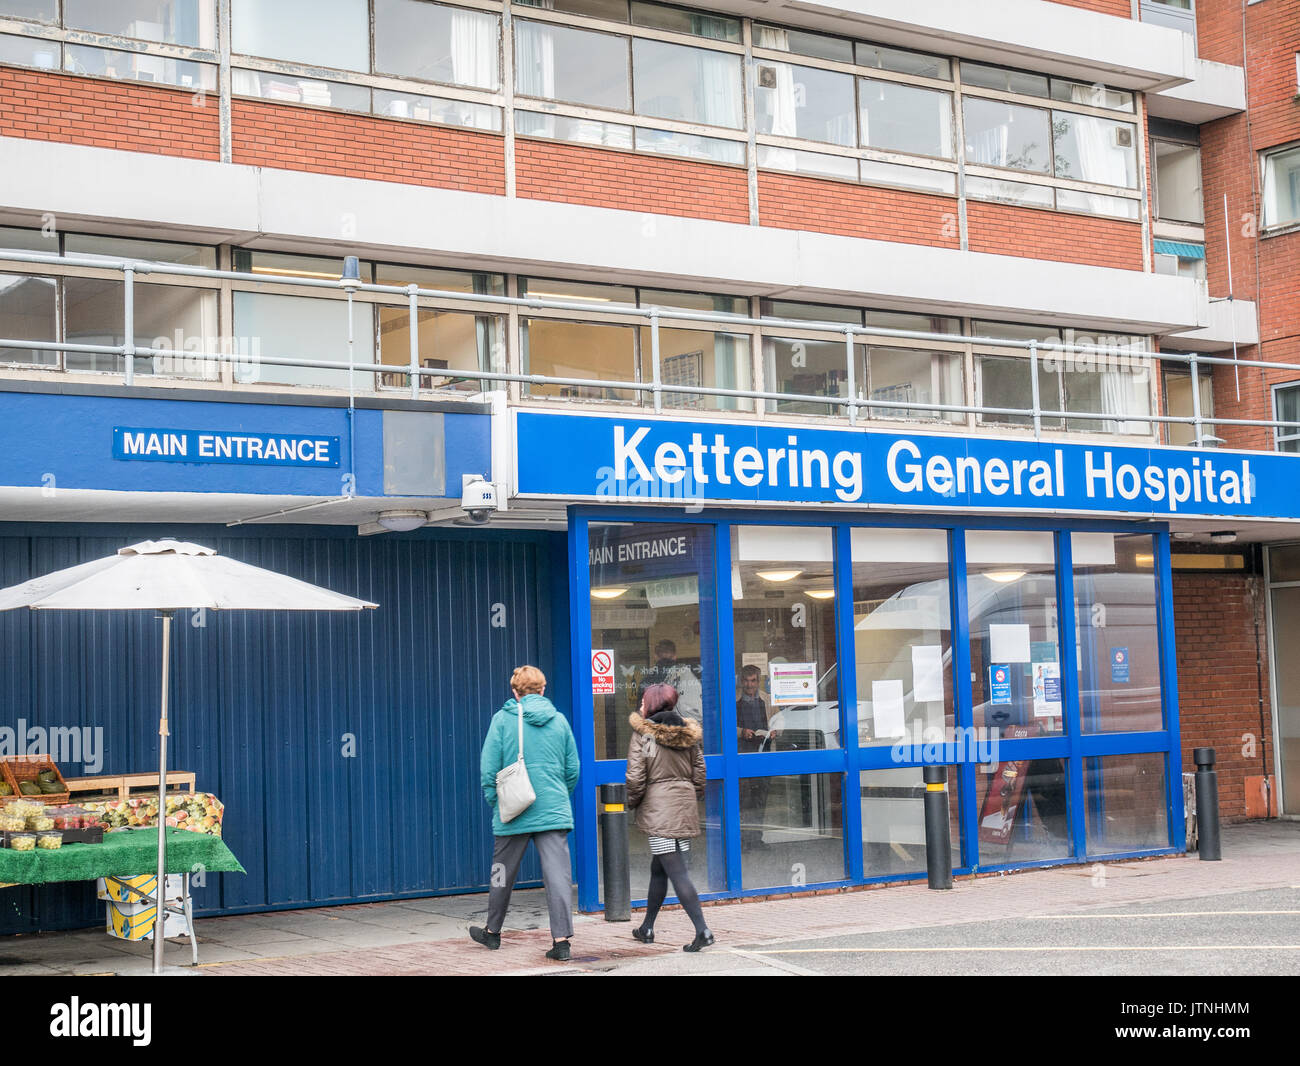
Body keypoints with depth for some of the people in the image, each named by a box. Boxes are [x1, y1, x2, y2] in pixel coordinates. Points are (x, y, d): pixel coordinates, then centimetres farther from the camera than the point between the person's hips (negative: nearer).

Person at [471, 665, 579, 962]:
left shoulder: (503, 719, -3)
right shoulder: (559, 720, 4)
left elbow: (489, 768, -4)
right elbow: (572, 769, 9)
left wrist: (495, 803, 9)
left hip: (514, 814, -1)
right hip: (555, 812, 1)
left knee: (503, 875, 14)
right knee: (558, 874, -3)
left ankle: (492, 932, 30)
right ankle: (561, 940, -10)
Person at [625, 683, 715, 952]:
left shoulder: (643, 735, -9)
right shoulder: (688, 734, 8)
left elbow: (635, 778, -12)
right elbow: (699, 775, 11)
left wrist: (632, 803, 5)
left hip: (658, 811, -7)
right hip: (685, 809, 7)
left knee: (677, 872, -8)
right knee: (658, 869, 19)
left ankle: (702, 930, -15)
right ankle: (647, 928, 30)